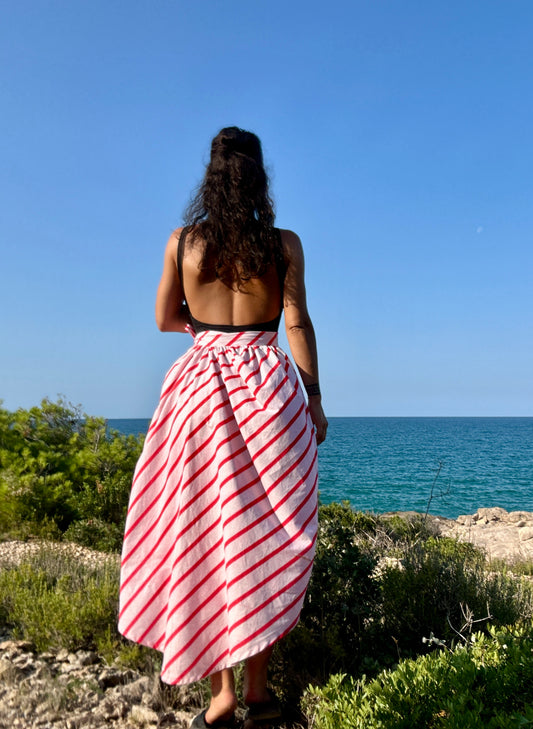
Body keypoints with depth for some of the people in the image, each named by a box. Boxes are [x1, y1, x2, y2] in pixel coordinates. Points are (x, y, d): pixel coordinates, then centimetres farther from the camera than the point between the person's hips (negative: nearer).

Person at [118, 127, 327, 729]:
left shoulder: (182, 243, 4)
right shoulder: (283, 243, 0)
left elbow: (165, 320, 10)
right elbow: (298, 323, -4)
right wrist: (314, 399, 2)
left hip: (200, 381, 1)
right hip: (266, 387, -1)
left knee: (204, 536, 7)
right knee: (268, 539, 9)